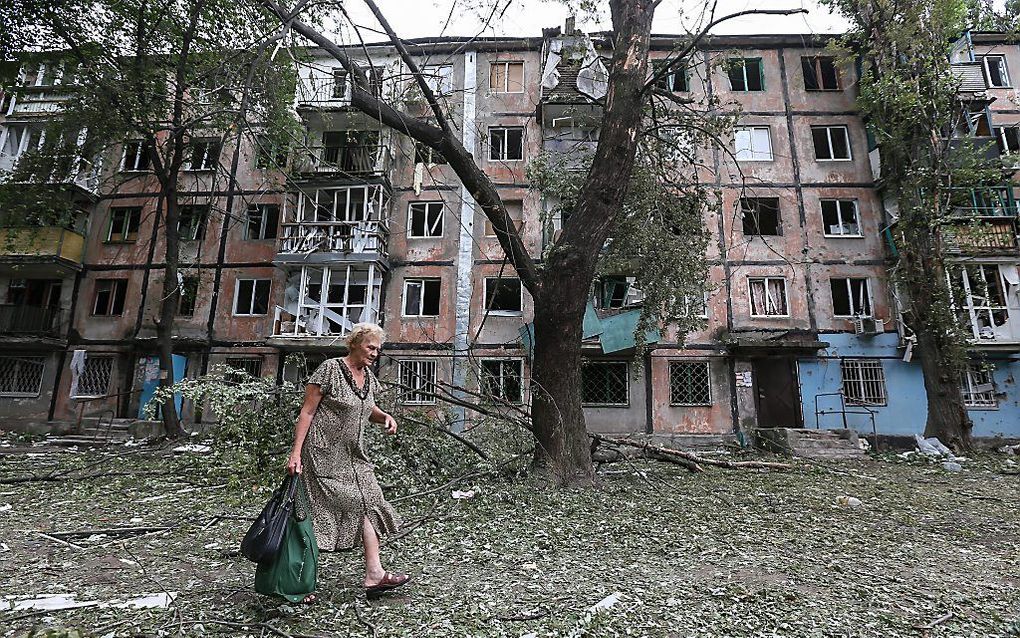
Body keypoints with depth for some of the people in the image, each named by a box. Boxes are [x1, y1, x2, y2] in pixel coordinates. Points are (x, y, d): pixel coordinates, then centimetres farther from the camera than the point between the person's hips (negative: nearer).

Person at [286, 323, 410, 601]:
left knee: (367, 504, 1)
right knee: (319, 513, 1)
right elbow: (307, 412, -13)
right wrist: (295, 453, -16)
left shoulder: (368, 376, 7)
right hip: (323, 453, -7)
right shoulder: (330, 369, -13)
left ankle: (374, 575, 6)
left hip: (353, 456, 7)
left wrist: (384, 417, 1)